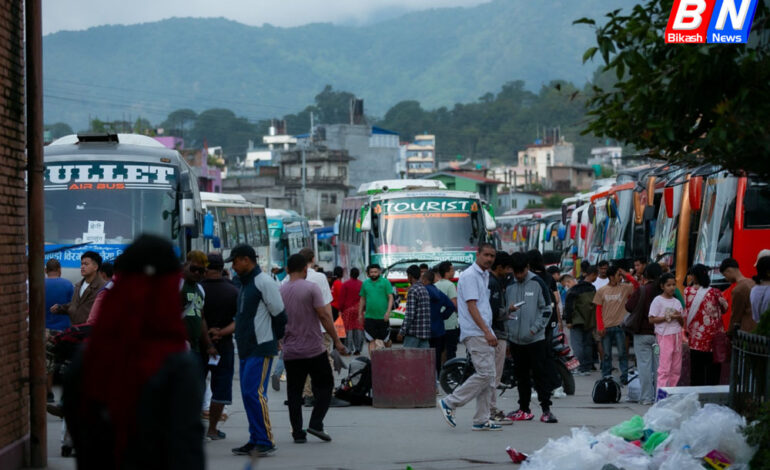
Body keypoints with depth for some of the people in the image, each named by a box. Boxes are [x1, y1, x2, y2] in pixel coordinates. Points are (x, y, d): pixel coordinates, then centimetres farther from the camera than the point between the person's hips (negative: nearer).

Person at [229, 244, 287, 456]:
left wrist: (273, 339, -2)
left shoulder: (264, 282, -11)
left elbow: (279, 315, -11)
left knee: (253, 392, -14)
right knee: (248, 394, 9)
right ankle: (255, 440, 14)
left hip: (261, 349, -10)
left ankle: (266, 441, -11)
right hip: (246, 350, 10)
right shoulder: (245, 285, 18)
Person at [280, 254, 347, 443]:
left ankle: (298, 432, 5)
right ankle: (316, 424, -7)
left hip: (290, 351, 4)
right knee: (324, 386, 7)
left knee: (294, 392, 7)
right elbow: (324, 316, -11)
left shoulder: (280, 291, 5)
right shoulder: (311, 288, -8)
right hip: (314, 349, -4)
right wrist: (336, 341, -5)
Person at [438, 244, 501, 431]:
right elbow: (471, 306, -17)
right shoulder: (470, 276, -10)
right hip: (475, 333, -10)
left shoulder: (484, 276, 20)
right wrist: (486, 332, -22)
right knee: (484, 374, -15)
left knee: (488, 377, 7)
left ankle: (482, 420, 8)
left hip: (484, 334, 10)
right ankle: (449, 403, -8)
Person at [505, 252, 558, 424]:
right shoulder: (509, 286, 8)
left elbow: (546, 309, -1)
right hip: (515, 339, 4)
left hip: (535, 339, -4)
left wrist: (535, 328, -10)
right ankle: (524, 409, 17)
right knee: (521, 376, 10)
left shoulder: (537, 283, -2)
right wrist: (508, 311, -8)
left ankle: (546, 409, -3)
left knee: (541, 374, -4)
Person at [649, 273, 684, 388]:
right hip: (664, 335, -6)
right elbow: (652, 319, -10)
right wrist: (667, 317, -16)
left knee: (676, 368, 7)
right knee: (664, 367, -11)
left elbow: (682, 323, 17)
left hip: (677, 335, 7)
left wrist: (679, 317, -5)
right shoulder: (658, 301, -4)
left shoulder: (677, 302, 14)